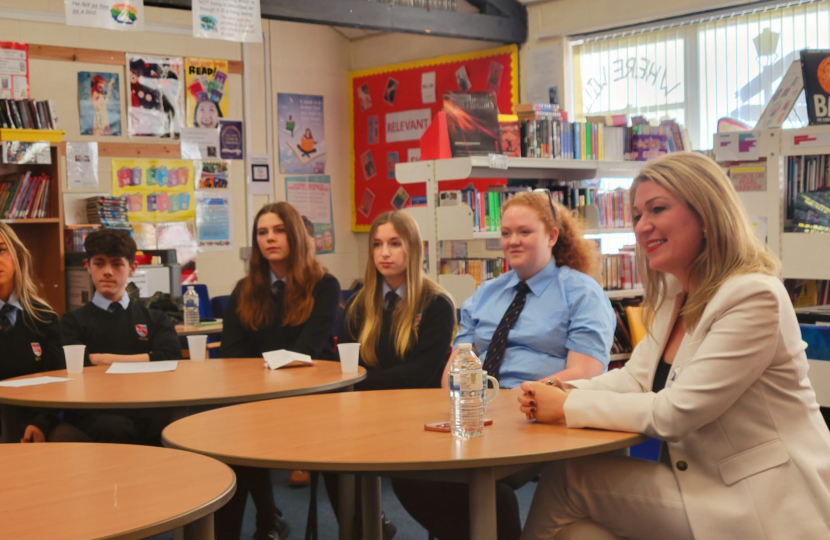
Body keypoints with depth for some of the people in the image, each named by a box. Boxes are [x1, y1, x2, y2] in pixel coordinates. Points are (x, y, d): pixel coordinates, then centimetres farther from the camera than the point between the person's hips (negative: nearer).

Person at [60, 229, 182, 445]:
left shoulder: (154, 319, 22)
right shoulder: (74, 321, 17)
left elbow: (170, 356, 1)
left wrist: (105, 359, 2)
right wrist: (144, 359, -1)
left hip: (147, 408, 1)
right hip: (95, 412, -1)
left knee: (168, 425, -35)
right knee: (116, 429, -37)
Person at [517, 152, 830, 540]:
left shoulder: (753, 297, -20)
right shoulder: (676, 296, 10)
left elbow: (675, 413, -23)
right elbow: (635, 377, 10)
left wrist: (569, 407, -15)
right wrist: (557, 393, -9)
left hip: (766, 507, -8)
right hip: (704, 482, 8)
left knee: (566, 481, -11)